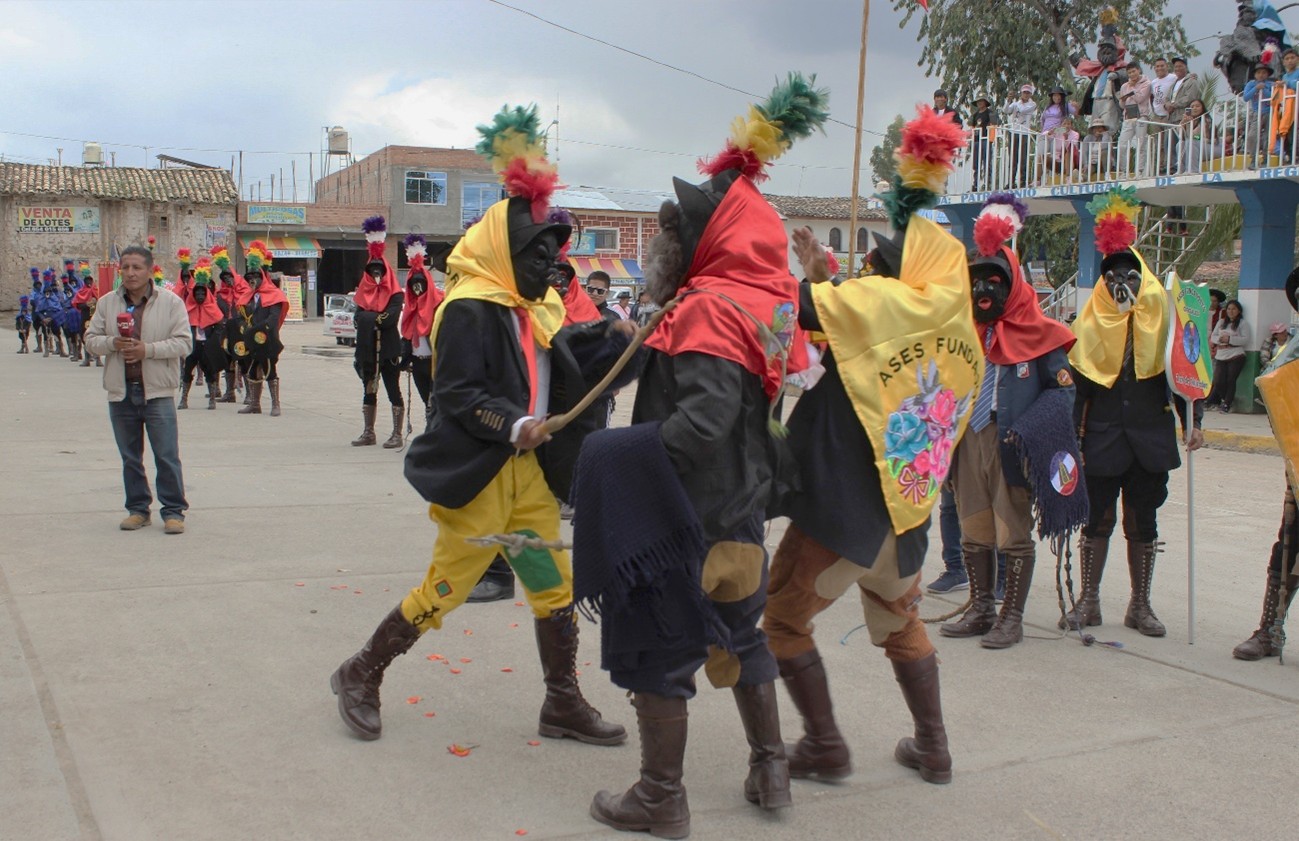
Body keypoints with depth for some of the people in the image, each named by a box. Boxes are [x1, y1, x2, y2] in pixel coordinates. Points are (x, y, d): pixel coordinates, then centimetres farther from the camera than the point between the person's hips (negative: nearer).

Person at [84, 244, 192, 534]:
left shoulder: (170, 302, -1)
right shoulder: (107, 303, 9)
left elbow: (183, 342, -6)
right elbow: (91, 338, 9)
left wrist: (147, 349, -18)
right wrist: (112, 343, -13)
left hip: (157, 391, -4)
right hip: (121, 391, 4)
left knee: (167, 456, -4)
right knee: (130, 457, 12)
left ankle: (173, 511, 4)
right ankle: (137, 508, 22)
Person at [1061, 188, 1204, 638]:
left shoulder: (1162, 318, 3)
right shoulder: (1090, 323, 1)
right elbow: (1076, 380, 1)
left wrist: (1192, 421, -3)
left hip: (1151, 436, 1)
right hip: (1102, 436, -1)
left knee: (1142, 522, 8)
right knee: (1097, 518, 4)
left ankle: (1140, 605, 20)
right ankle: (1088, 601, 15)